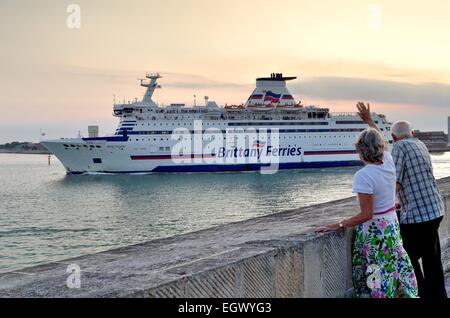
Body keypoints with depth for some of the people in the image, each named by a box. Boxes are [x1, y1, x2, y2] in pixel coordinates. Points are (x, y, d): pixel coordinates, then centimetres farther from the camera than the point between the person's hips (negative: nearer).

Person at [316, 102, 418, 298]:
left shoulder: (363, 176, -22)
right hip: (392, 226, 7)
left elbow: (366, 214, -23)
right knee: (396, 269, 18)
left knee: (377, 282, 3)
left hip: (373, 232, -7)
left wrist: (337, 226, -20)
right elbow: (380, 141, 21)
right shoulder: (388, 163, -3)